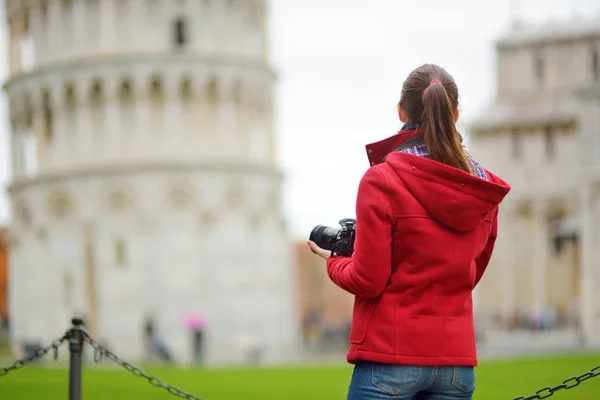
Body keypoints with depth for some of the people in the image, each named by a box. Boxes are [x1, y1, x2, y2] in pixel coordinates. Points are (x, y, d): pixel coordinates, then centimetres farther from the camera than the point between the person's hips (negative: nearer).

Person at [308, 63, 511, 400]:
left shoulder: (382, 180, -9)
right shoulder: (486, 189, 6)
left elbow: (367, 281, -8)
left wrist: (334, 261, 11)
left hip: (391, 356, -5)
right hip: (457, 361, 5)